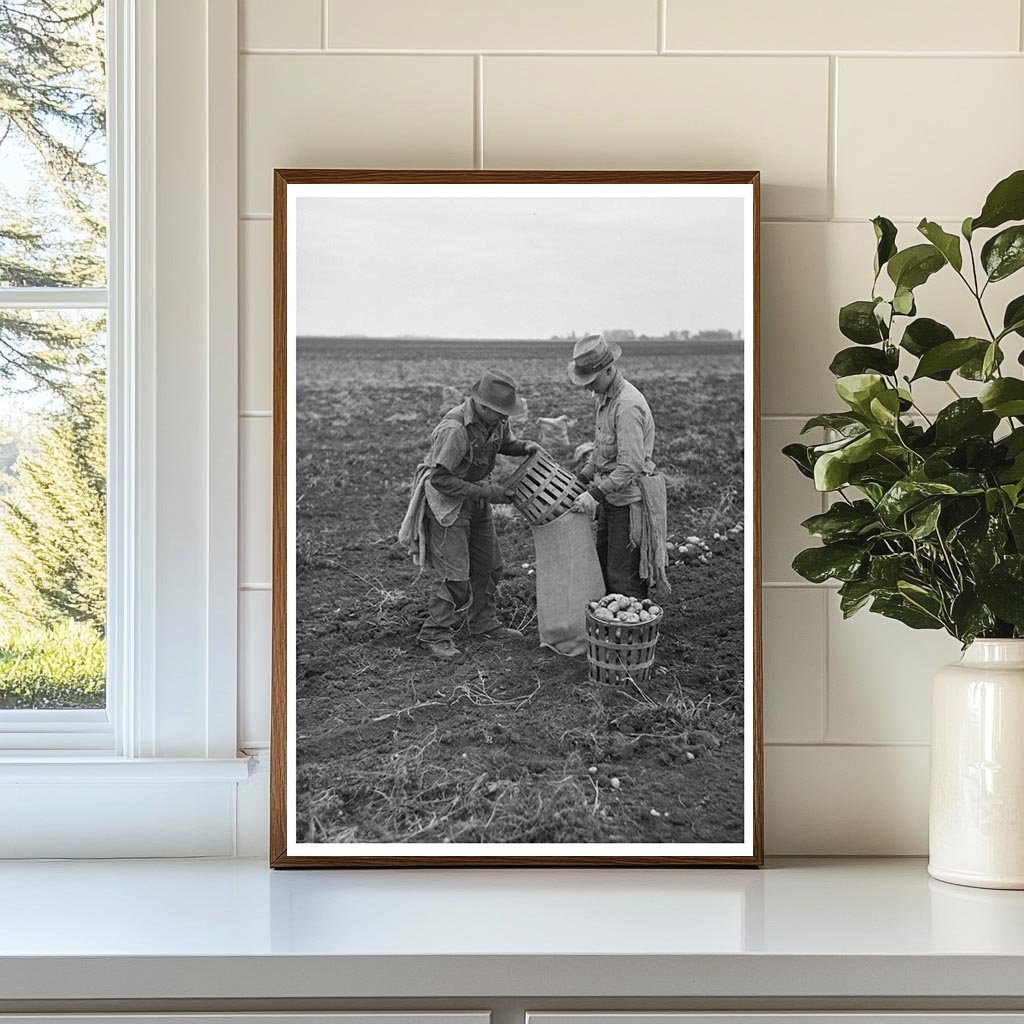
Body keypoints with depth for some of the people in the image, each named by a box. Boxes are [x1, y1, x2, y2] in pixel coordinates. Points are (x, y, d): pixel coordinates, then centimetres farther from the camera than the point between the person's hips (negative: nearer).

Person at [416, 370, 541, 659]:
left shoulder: (495, 419, -6)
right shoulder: (454, 429, -32)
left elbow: (504, 443, 17)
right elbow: (440, 479, -28)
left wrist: (524, 446, -6)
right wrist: (485, 492, -25)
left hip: (476, 499, 8)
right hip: (447, 502, -8)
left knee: (487, 566, 16)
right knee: (455, 575, -10)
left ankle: (483, 622, 32)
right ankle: (435, 635, 2)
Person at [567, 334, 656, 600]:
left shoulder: (628, 406, -24)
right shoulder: (603, 397, 8)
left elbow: (630, 466, -27)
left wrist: (596, 493, -27)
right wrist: (583, 477, 16)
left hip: (628, 500, -10)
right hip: (610, 497, 10)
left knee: (624, 577, -5)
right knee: (602, 565, 16)